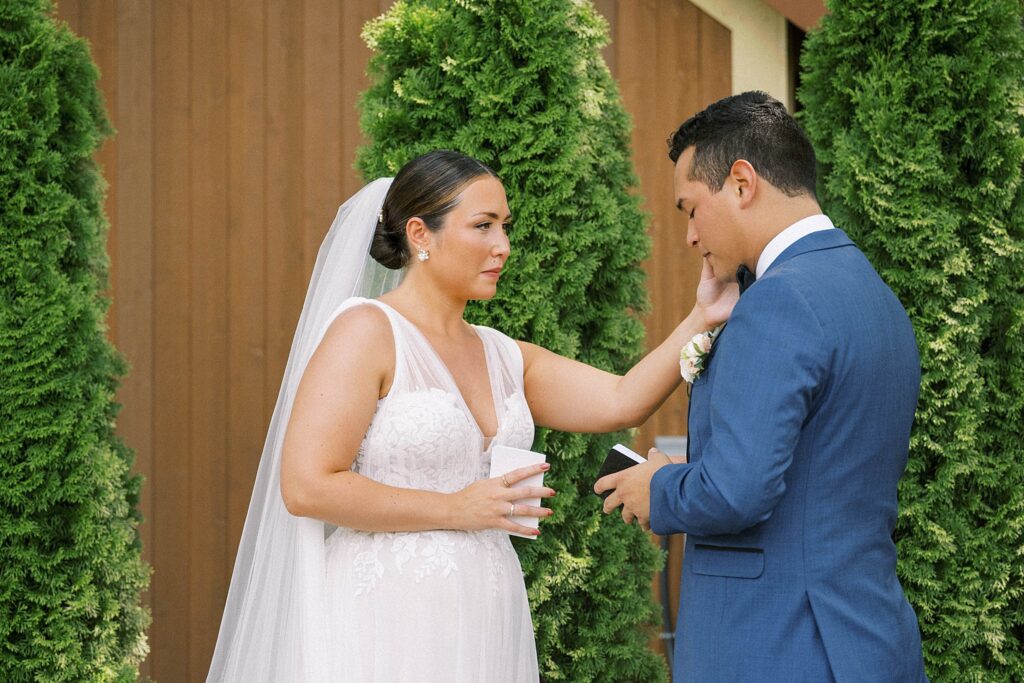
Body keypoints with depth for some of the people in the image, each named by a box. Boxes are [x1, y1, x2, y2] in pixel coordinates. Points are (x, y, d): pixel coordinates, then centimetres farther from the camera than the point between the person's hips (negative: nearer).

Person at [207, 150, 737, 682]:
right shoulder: (366, 331, -9)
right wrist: (456, 509, -13)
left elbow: (621, 403, 0)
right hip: (391, 626, -6)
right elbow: (305, 486, -16)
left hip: (482, 626, 7)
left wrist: (702, 318, -12)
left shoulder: (502, 356, 11)